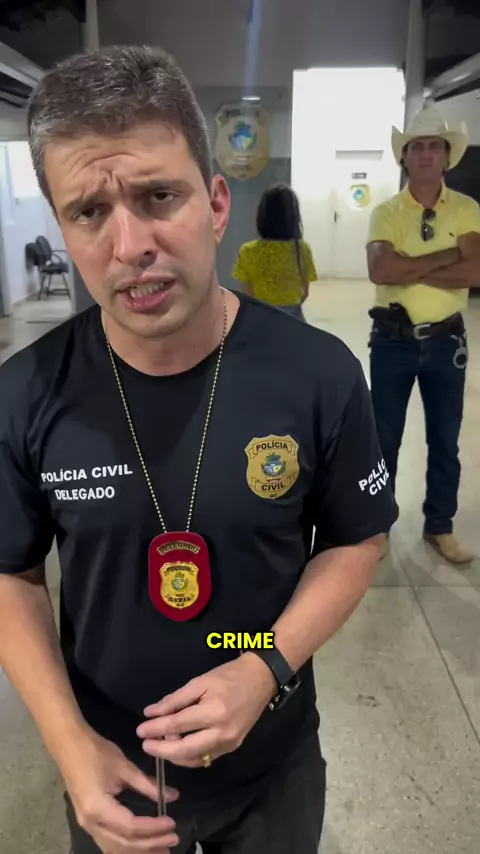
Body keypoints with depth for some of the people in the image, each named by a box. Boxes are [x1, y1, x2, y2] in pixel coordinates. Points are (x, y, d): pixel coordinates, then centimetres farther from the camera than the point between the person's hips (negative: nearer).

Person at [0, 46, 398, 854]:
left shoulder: (320, 374, -20)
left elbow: (355, 543, -7)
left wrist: (265, 670, -21)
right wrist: (71, 744, -16)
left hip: (275, 759, 0)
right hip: (111, 770, 1)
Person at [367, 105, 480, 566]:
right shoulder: (386, 212, -2)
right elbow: (379, 271, -20)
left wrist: (409, 269, -17)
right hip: (393, 340, -1)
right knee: (384, 438, 10)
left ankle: (439, 527, 29)